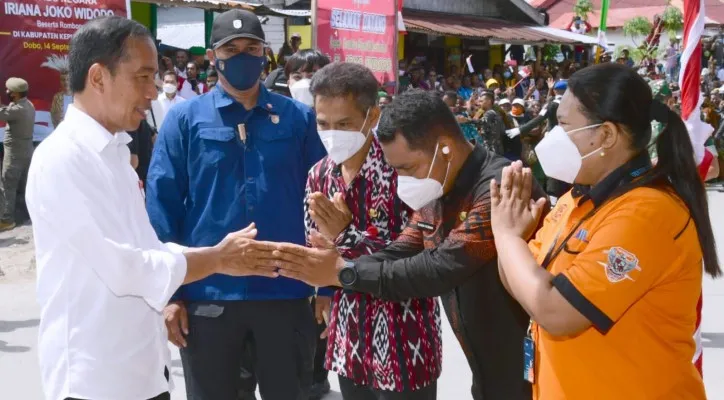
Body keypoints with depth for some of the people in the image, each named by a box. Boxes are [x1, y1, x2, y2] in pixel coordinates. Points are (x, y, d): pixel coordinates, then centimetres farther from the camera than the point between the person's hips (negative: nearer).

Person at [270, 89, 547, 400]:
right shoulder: (435, 192, 5)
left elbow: (443, 268, -29)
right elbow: (398, 255, 2)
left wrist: (345, 273, -24)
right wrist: (331, 269, -16)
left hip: (527, 369, -7)